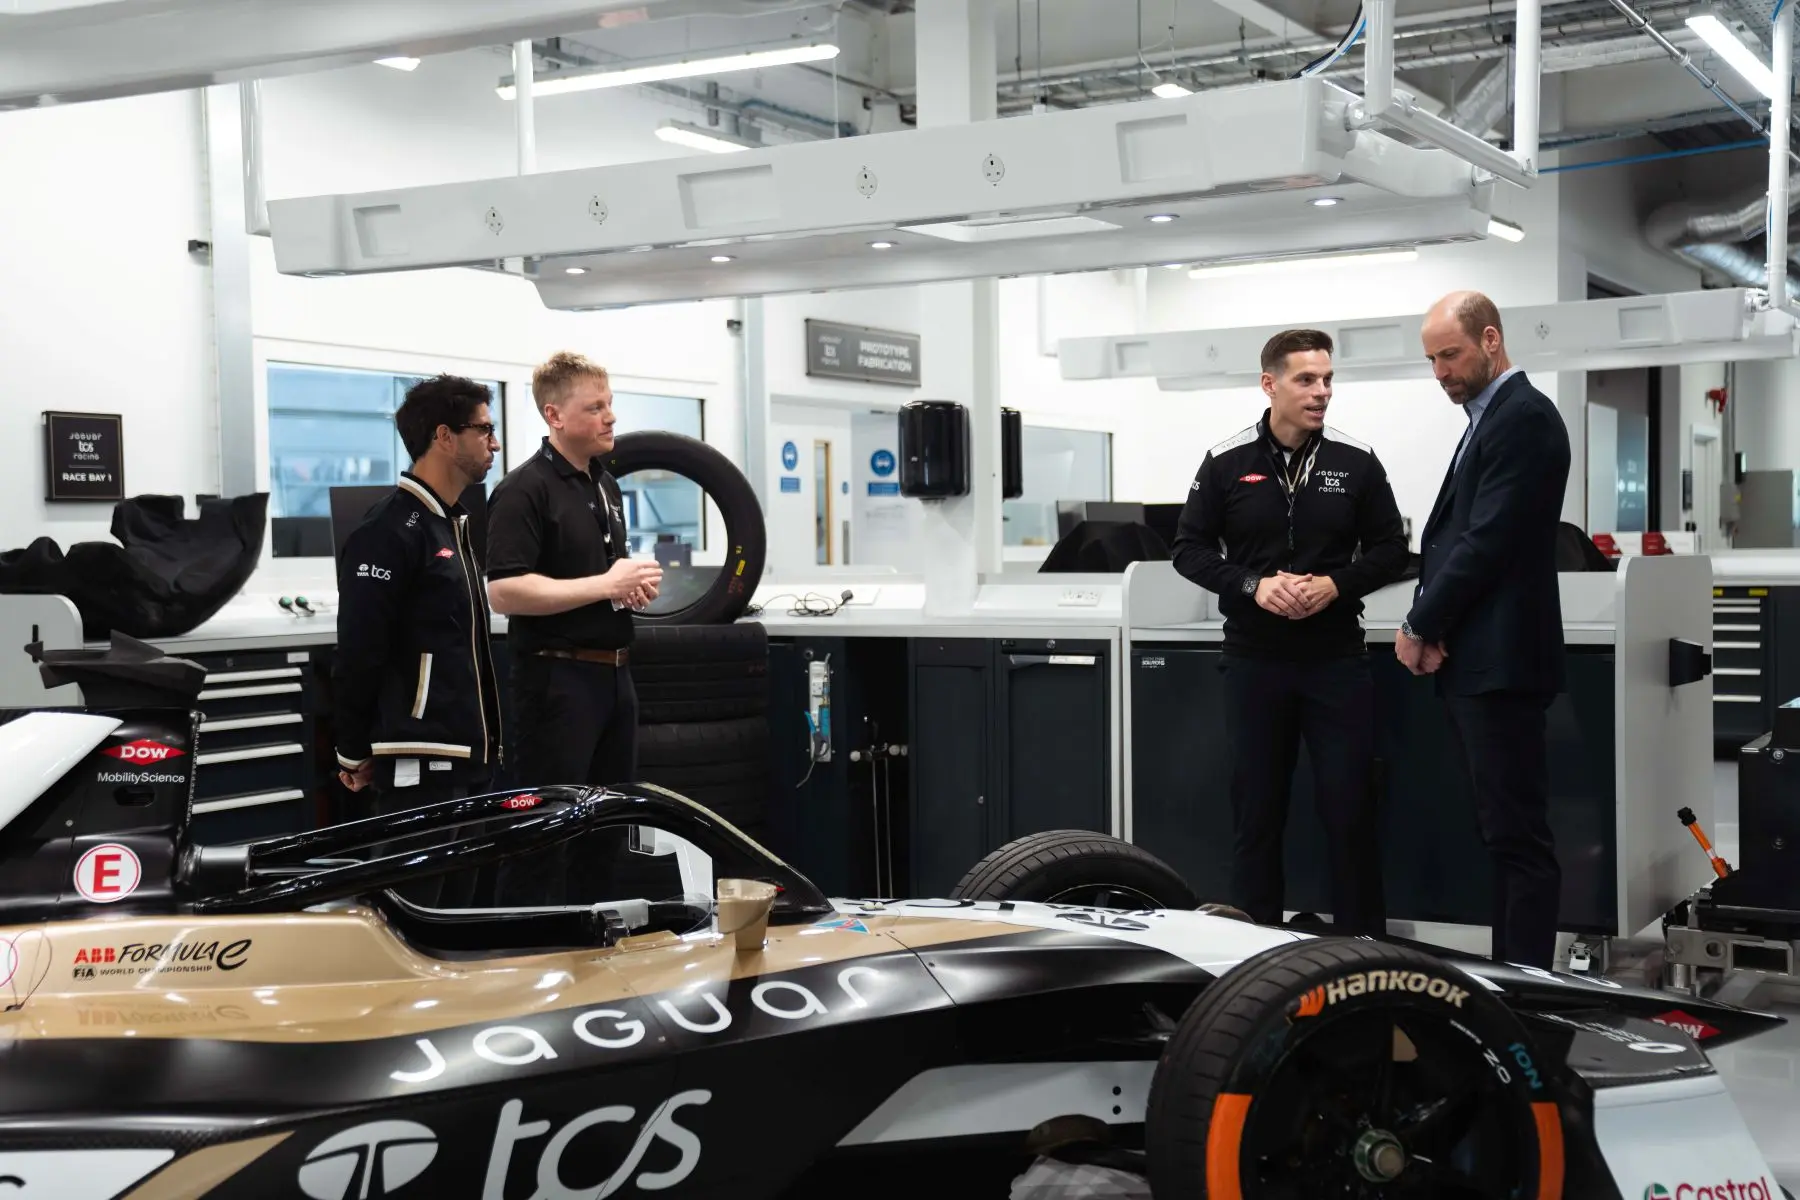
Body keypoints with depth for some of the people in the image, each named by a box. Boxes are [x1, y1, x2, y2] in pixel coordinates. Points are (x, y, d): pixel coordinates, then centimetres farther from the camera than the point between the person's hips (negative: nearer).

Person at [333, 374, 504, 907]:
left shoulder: (457, 524, 17)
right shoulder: (390, 529, -13)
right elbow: (358, 651, -14)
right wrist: (354, 753, -9)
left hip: (469, 757, 9)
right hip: (419, 762, -9)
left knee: (457, 903, 13)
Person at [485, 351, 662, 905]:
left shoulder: (606, 486, 15)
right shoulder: (525, 489, -12)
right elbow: (504, 592, -21)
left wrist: (636, 582, 4)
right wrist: (606, 585, -19)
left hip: (613, 672, 9)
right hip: (556, 676, -9)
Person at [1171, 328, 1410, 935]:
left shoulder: (1356, 462, 1)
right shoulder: (1226, 462, 1)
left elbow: (1390, 549, 6)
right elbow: (1189, 548, 3)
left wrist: (1336, 584, -12)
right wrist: (1253, 585, -13)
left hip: (1337, 659, 0)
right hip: (1254, 658, 0)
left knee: (1350, 806, 0)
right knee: (1256, 806, 8)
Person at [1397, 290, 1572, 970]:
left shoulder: (1523, 417, -11)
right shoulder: (1490, 418, 19)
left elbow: (1488, 541, -18)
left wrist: (1420, 628, -10)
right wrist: (1429, 624, 1)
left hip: (1500, 662, -10)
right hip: (1472, 660, 10)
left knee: (1518, 836, -6)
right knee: (1503, 831, 12)